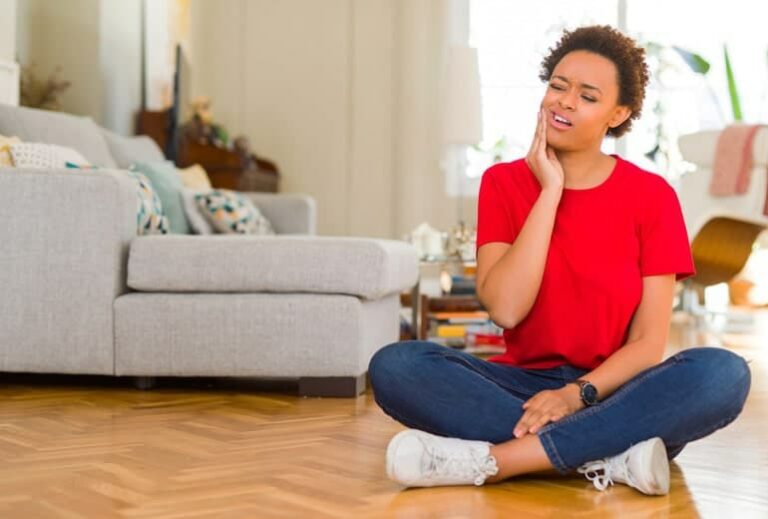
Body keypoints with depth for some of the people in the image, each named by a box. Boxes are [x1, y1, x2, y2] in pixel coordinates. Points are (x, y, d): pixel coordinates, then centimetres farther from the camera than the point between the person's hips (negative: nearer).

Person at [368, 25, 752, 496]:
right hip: (525, 386, 1)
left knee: (724, 373, -31)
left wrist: (576, 396, -24)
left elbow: (649, 342, -6)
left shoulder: (652, 196, -1)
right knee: (394, 365, -25)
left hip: (612, 395, 0)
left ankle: (487, 460, -33)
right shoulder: (505, 183, 1)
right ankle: (609, 458, -29)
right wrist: (550, 190, -13)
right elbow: (505, 309, -14)